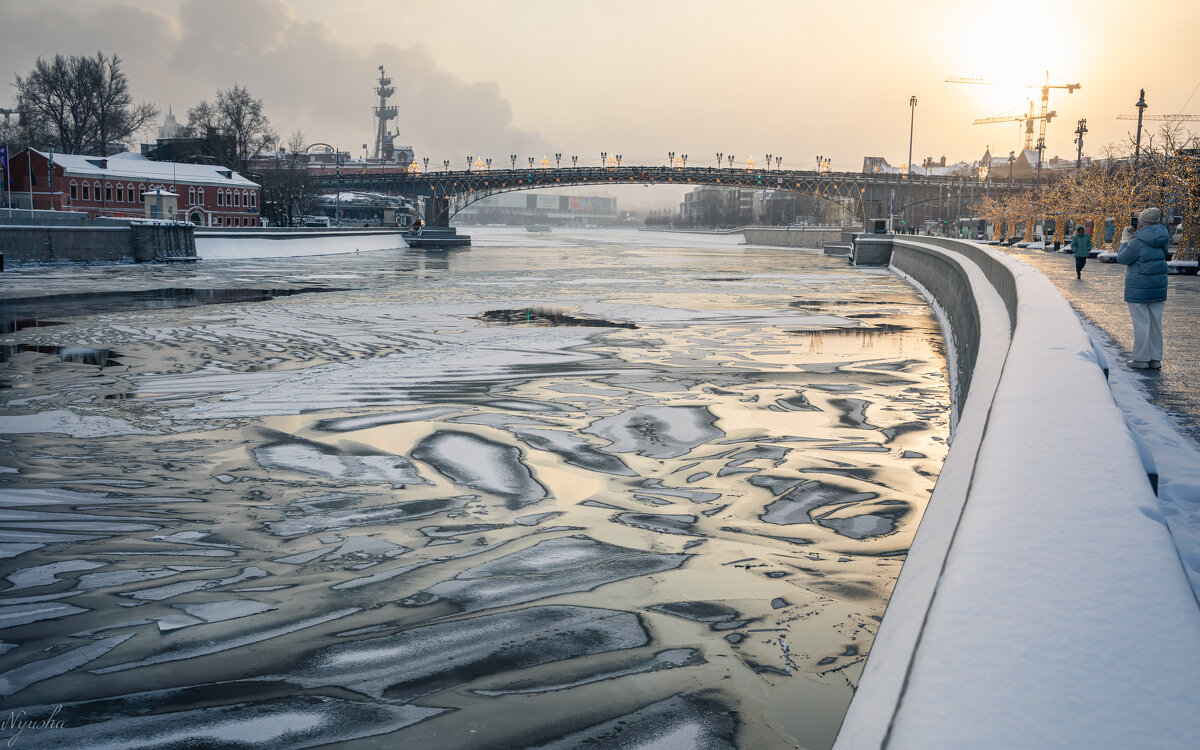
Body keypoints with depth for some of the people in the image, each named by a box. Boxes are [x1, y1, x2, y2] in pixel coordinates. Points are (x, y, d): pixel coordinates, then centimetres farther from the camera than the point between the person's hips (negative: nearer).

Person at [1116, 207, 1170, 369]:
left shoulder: (1138, 242, -17)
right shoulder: (1162, 239, 2)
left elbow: (1122, 259, -8)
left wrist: (1126, 243, 8)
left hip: (1138, 289, -6)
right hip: (1158, 288, 6)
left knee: (1141, 323, -2)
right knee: (1155, 323, 10)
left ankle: (1141, 359, 0)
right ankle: (1156, 359, 14)